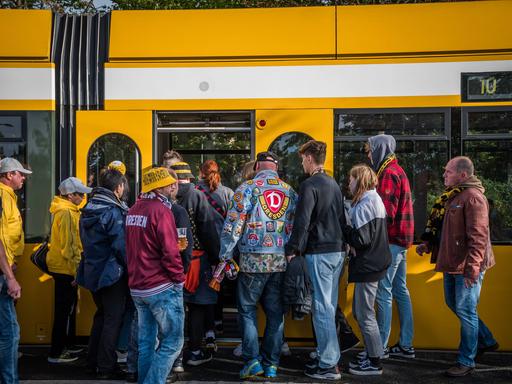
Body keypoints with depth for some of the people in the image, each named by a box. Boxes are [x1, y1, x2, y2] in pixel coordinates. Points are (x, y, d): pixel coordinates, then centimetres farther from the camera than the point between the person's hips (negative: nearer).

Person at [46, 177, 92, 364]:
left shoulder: (68, 210, 15)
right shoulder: (66, 213, -17)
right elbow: (68, 245, -21)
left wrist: (75, 267, 18)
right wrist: (76, 271, -18)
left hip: (65, 267, 10)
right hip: (65, 268, -10)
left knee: (69, 307, 18)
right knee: (64, 310, -4)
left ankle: (68, 345, 30)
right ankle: (56, 353, 2)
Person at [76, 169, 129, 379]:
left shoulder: (88, 209, 8)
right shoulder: (113, 212, -18)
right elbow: (121, 246, -21)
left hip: (92, 272, 8)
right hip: (112, 273, -8)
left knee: (101, 315, 20)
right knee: (113, 319, 1)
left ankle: (93, 362, 27)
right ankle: (106, 368, 6)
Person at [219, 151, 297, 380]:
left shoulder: (248, 188, -3)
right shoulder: (290, 192, 9)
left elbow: (233, 225, -8)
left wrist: (225, 257, -3)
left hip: (253, 260, -3)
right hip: (281, 260, 3)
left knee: (247, 309, 9)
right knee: (275, 313, 11)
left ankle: (252, 361, 4)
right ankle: (271, 365, 16)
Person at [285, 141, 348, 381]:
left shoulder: (310, 185, -12)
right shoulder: (333, 184, 14)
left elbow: (302, 221, -17)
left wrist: (292, 249, -11)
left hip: (319, 252, -8)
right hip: (337, 251, 8)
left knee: (322, 307, -5)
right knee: (329, 306, 14)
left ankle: (328, 365, -1)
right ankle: (326, 355, 22)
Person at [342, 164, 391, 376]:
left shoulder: (364, 205, -16)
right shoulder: (375, 200, 14)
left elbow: (361, 240, -21)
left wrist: (342, 228, -8)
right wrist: (348, 230, 5)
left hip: (368, 265, -10)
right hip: (373, 262, 10)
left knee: (365, 314, -1)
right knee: (359, 310, 18)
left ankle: (375, 363, 8)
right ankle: (371, 354, 26)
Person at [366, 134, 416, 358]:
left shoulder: (389, 173, -13)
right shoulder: (397, 170, 18)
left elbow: (387, 212, -21)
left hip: (391, 241, -10)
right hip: (401, 240, 10)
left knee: (383, 293, -5)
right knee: (400, 291, 13)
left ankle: (380, 347, 0)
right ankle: (406, 346, 19)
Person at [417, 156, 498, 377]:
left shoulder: (473, 197, -17)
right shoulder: (452, 196, 13)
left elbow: (478, 235, -24)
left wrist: (472, 266, -28)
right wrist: (428, 244, 14)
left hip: (467, 266, -10)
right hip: (452, 263, 10)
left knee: (465, 310, -1)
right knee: (453, 304, 20)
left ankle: (466, 362, 12)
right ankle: (486, 340, 36)